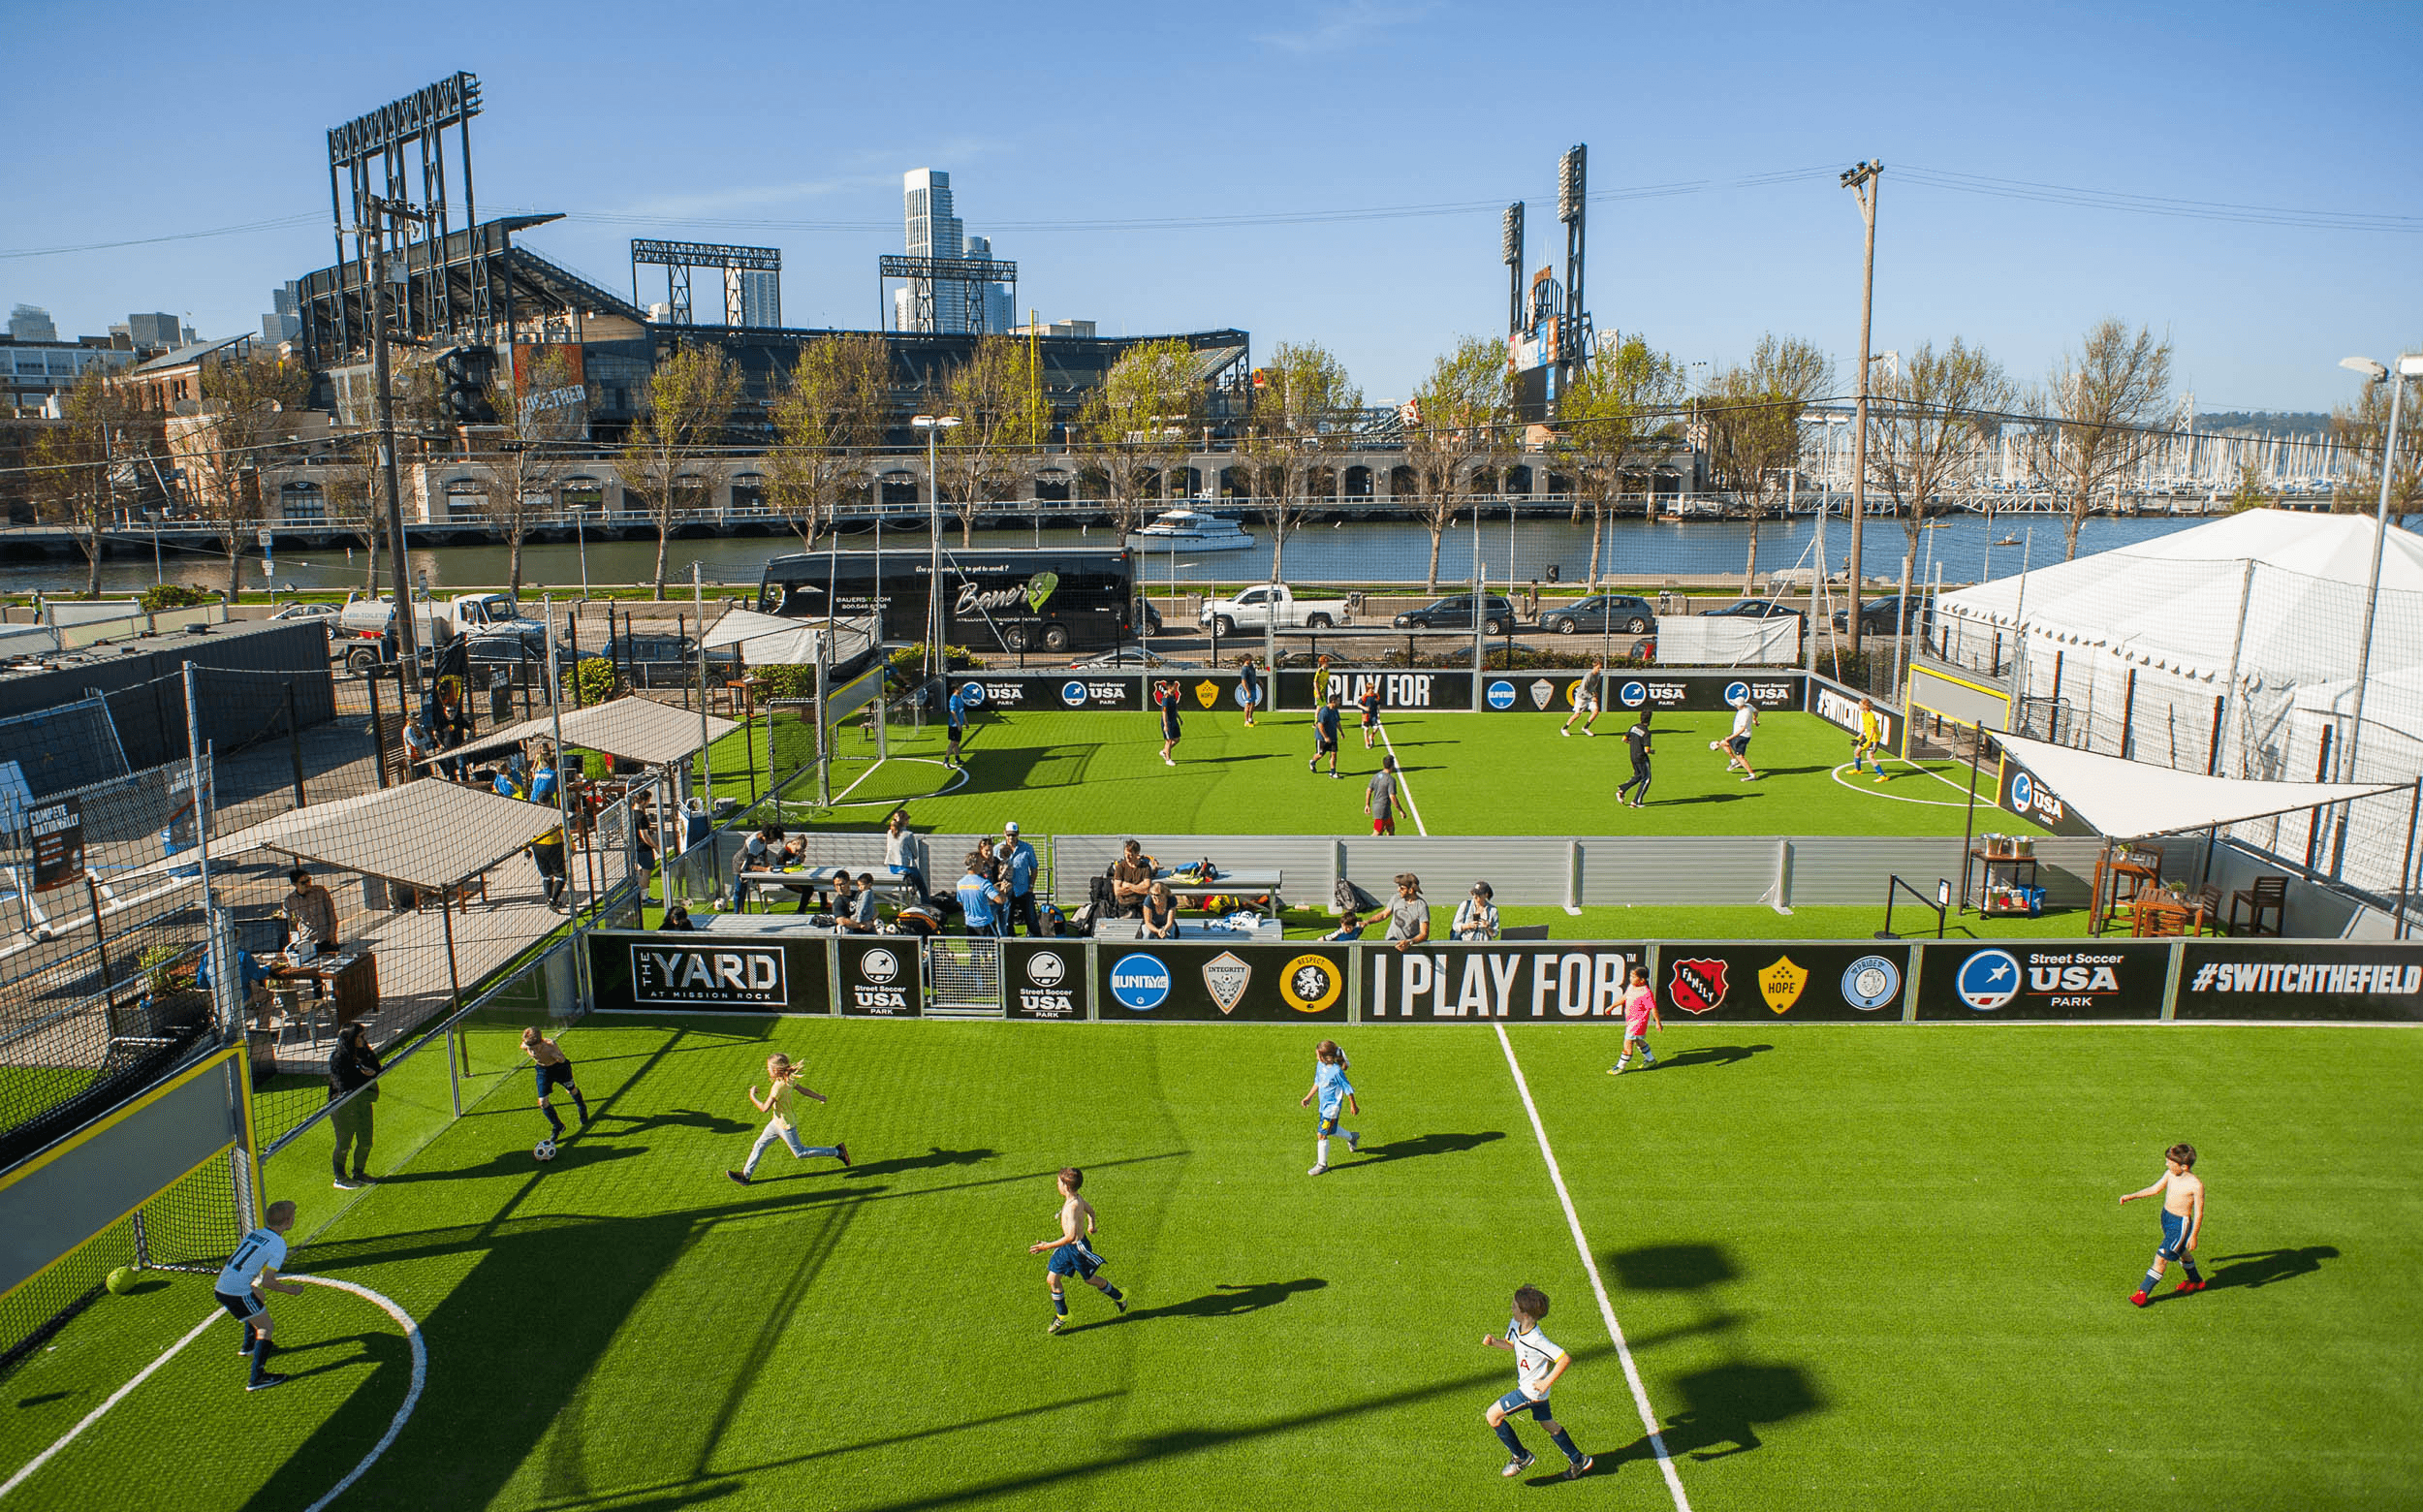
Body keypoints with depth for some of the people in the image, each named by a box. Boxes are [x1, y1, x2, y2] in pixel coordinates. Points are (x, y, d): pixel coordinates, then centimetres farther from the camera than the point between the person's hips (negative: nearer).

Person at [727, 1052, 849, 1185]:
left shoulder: (778, 1086, -30)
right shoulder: (789, 1080, -6)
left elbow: (764, 1108, -27)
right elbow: (803, 1089, 9)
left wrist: (752, 1096, -13)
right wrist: (818, 1096, 24)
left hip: (786, 1126, -9)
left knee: (799, 1152, 6)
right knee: (759, 1145, 15)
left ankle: (836, 1151, 10)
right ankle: (746, 1175, 28)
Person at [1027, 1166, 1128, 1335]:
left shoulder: (1072, 1206, -33)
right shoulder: (1077, 1198, -5)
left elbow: (1071, 1236, -40)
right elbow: (1090, 1209, 15)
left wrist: (1048, 1246, -38)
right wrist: (1090, 1225, 35)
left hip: (1078, 1247, -8)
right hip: (1067, 1247, 8)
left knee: (1089, 1279, 14)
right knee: (1052, 1279, 8)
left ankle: (1119, 1297, 39)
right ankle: (1062, 1316, 25)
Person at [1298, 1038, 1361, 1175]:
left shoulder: (1336, 1071, -27)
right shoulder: (1320, 1065, -3)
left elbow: (1348, 1089, -15)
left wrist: (1353, 1105, -6)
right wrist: (1309, 1097, 16)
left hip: (1333, 1106, -9)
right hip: (1324, 1104, 9)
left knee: (1322, 1134, -5)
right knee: (1330, 1130, 26)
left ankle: (1322, 1164, 10)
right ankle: (1352, 1137, 52)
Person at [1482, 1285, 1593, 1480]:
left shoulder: (1537, 1340, -33)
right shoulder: (1514, 1325, -8)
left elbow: (1566, 1359, -33)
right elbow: (1510, 1344, 13)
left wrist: (1546, 1383, -26)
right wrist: (1494, 1342, -8)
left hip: (1532, 1390, -9)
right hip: (1525, 1385, 9)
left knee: (1493, 1415, -4)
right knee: (1548, 1423, 22)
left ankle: (1520, 1457, 11)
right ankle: (1578, 1461, 37)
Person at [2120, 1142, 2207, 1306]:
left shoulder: (2196, 1185, -25)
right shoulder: (2170, 1173, -6)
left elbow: (2199, 1213, -18)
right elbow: (2155, 1189, 8)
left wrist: (2193, 1236, -16)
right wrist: (2131, 1197, 5)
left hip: (2180, 1223, -8)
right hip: (2166, 1217, 8)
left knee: (2161, 1257, -6)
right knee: (2181, 1252, 28)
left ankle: (2143, 1293, 1)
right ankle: (2196, 1281, 52)